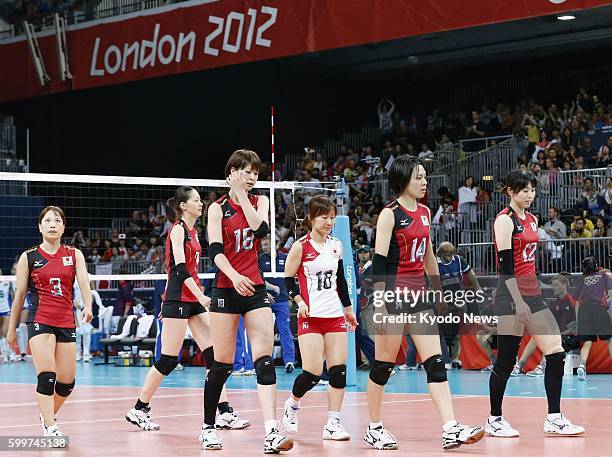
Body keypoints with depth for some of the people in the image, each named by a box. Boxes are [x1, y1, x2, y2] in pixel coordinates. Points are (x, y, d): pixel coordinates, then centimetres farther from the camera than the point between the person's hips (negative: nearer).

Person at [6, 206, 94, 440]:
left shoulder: (74, 254, 7)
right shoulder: (28, 257, 2)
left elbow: (84, 283, -7)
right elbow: (19, 295, 7)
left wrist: (87, 306, -27)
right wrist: (12, 329, 8)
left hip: (67, 323, 3)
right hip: (40, 321, -3)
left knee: (67, 382, 5)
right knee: (47, 376, -17)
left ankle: (48, 415, 30)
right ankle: (50, 428, -13)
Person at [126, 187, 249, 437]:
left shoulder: (193, 231, 17)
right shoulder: (178, 228, -9)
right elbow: (180, 267, -18)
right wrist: (201, 296, -26)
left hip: (193, 299, 9)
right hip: (178, 297, -9)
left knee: (213, 354, 0)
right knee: (169, 358, -6)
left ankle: (224, 413, -2)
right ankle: (138, 410, 5)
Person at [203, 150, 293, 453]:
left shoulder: (260, 202, 10)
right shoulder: (218, 208, 0)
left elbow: (261, 229, -11)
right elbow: (215, 251, -12)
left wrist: (243, 197, -8)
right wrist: (234, 276, -29)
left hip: (255, 289, 3)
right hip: (226, 290, -3)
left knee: (264, 359, -10)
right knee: (222, 363, 0)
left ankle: (272, 431, -18)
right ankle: (208, 427, 16)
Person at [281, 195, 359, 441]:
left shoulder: (336, 245, 9)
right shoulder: (301, 246, -6)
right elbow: (288, 279, -2)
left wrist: (348, 308, 23)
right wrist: (299, 301, -16)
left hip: (335, 315, 5)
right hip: (310, 317, -5)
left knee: (339, 370, -2)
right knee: (312, 373, -10)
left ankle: (333, 424, 2)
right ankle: (292, 404, 19)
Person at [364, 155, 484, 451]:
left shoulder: (425, 212, 12)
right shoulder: (390, 214, -9)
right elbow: (379, 263, -14)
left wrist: (439, 291, 22)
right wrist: (379, 307, -19)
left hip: (419, 294, 7)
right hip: (394, 296, -7)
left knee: (435, 363, -3)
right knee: (384, 365, 2)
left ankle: (450, 430, -9)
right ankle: (374, 429, 15)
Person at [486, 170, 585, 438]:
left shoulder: (532, 220, 16)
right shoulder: (505, 220, -9)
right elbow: (505, 265, -17)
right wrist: (518, 302, -22)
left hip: (533, 294, 8)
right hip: (511, 297, -8)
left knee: (556, 353, 0)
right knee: (506, 360, -3)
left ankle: (554, 418, 4)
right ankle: (494, 420, 8)